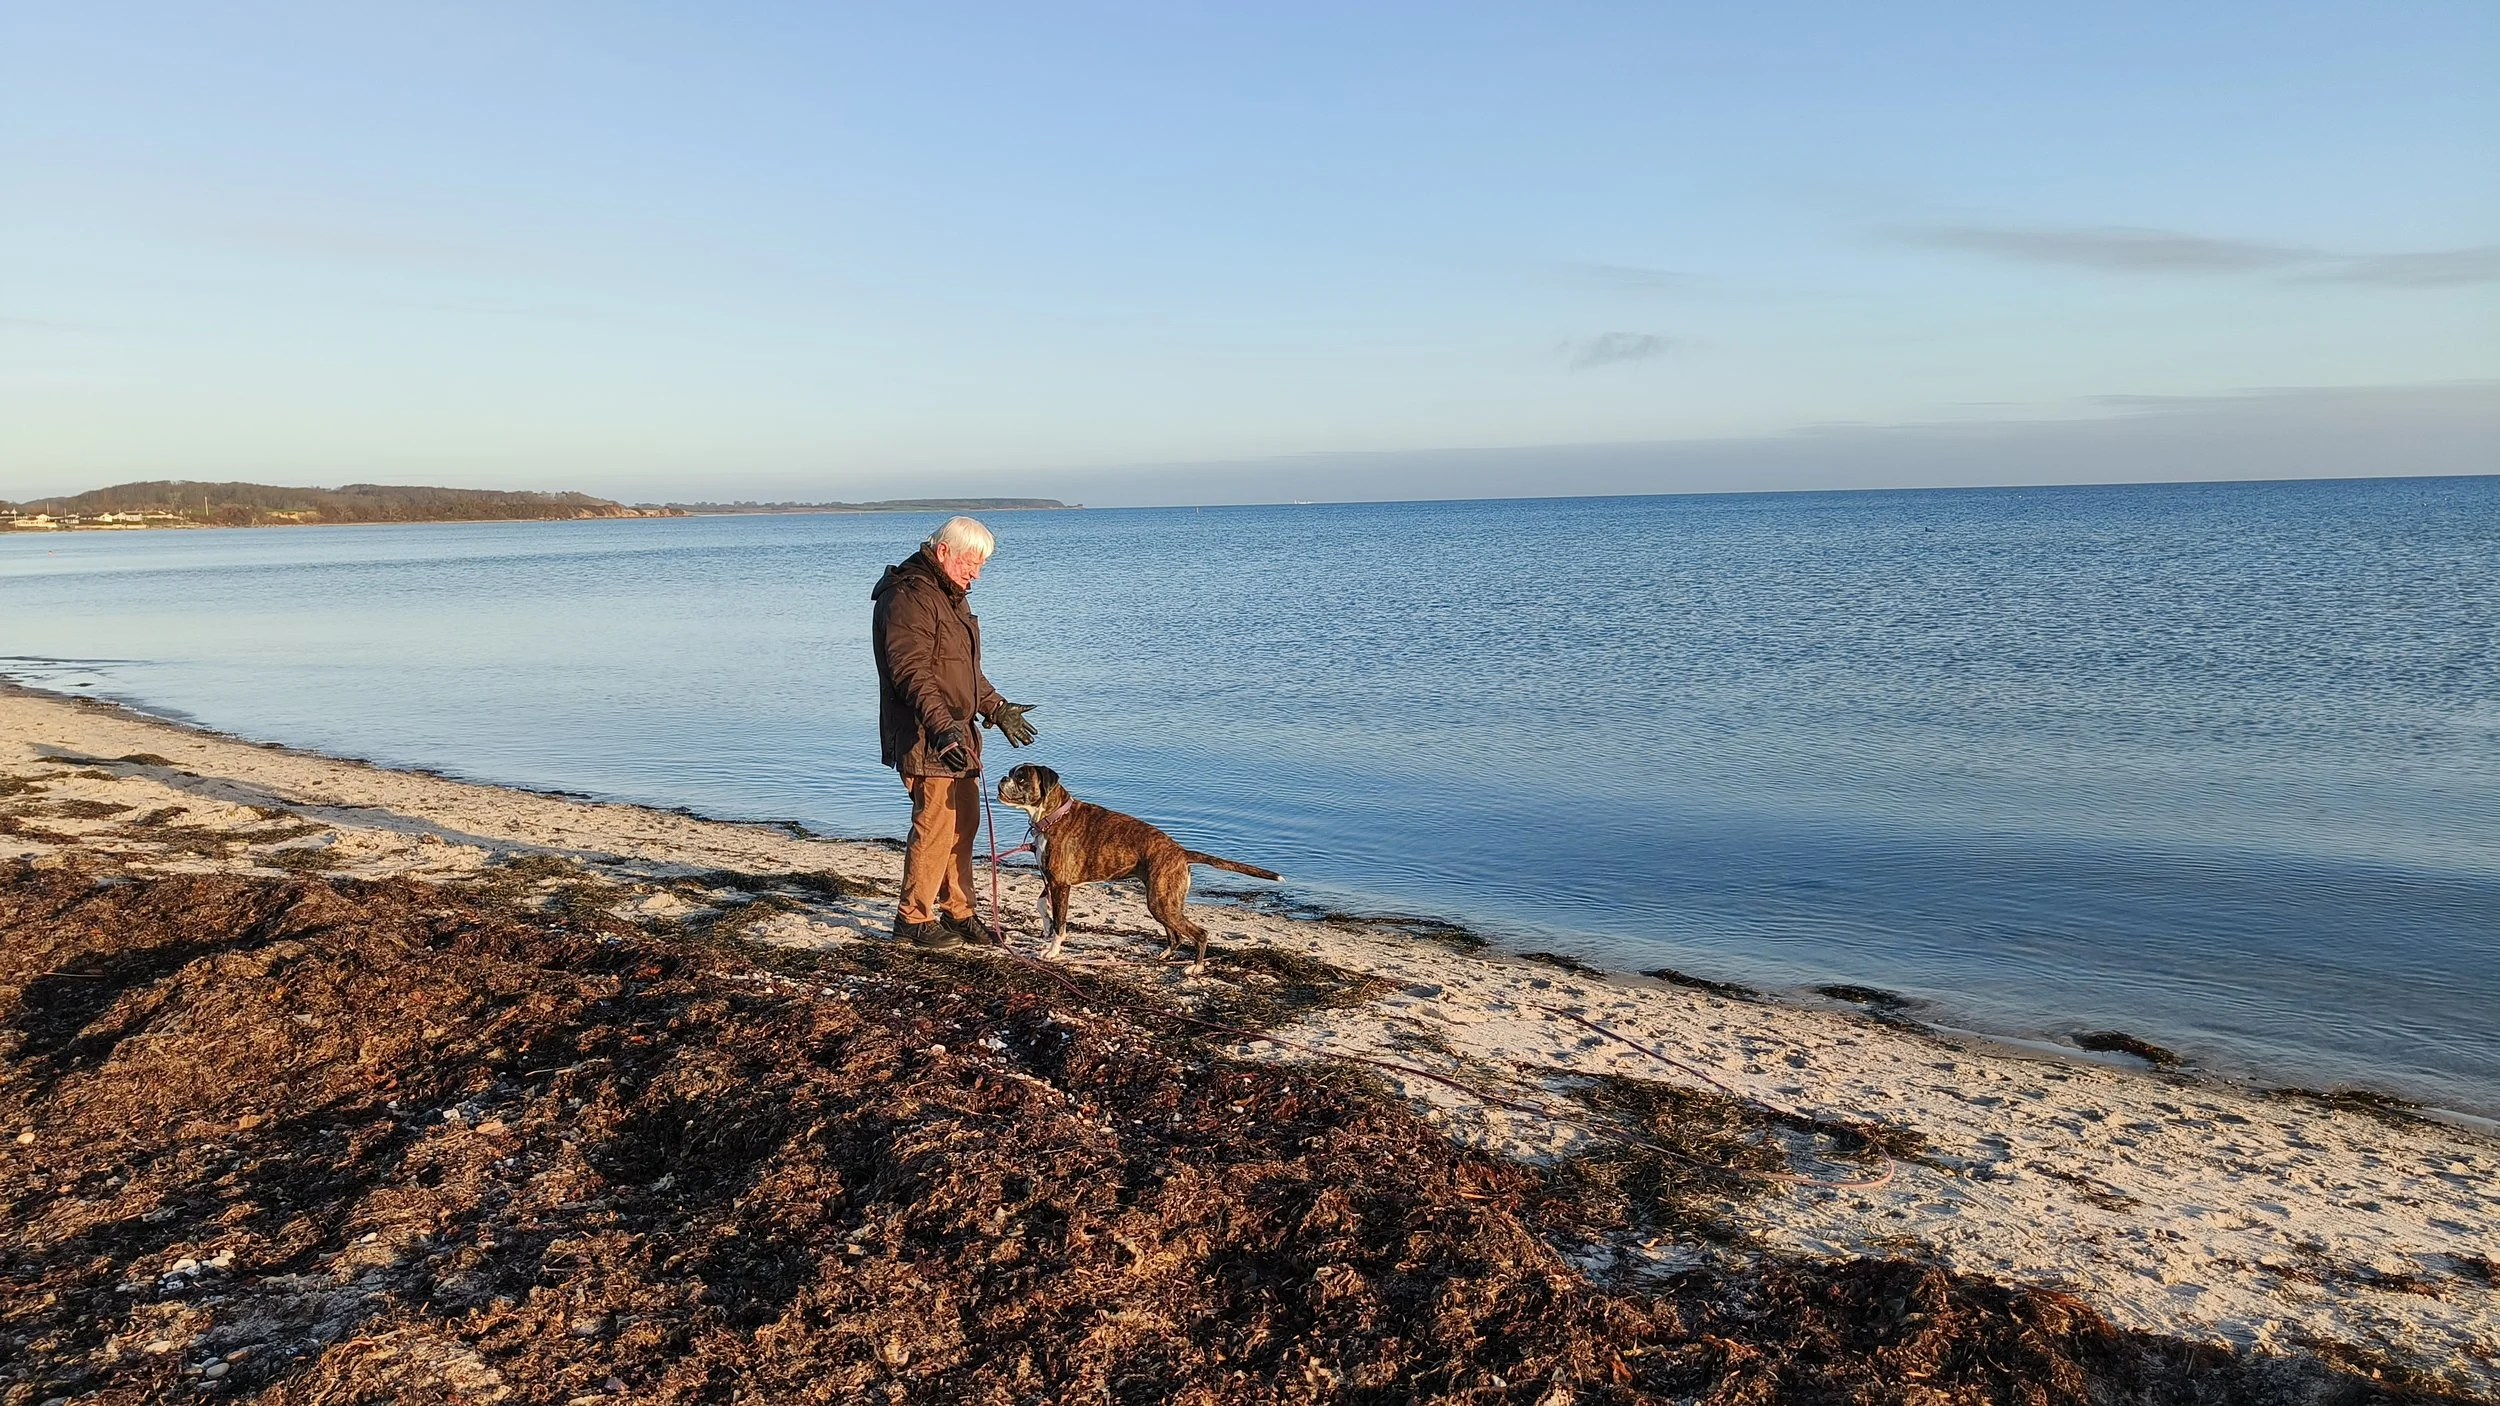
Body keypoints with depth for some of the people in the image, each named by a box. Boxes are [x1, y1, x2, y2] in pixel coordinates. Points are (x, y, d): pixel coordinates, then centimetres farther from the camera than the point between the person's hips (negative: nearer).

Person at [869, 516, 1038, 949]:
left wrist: (996, 709, 31)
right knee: (934, 825, -7)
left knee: (964, 823, 13)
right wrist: (942, 727, -33)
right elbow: (911, 673, -25)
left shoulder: (950, 597, 19)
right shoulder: (908, 597, -15)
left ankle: (957, 912, 23)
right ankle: (913, 918, 5)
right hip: (925, 738, -10)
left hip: (956, 733, 10)